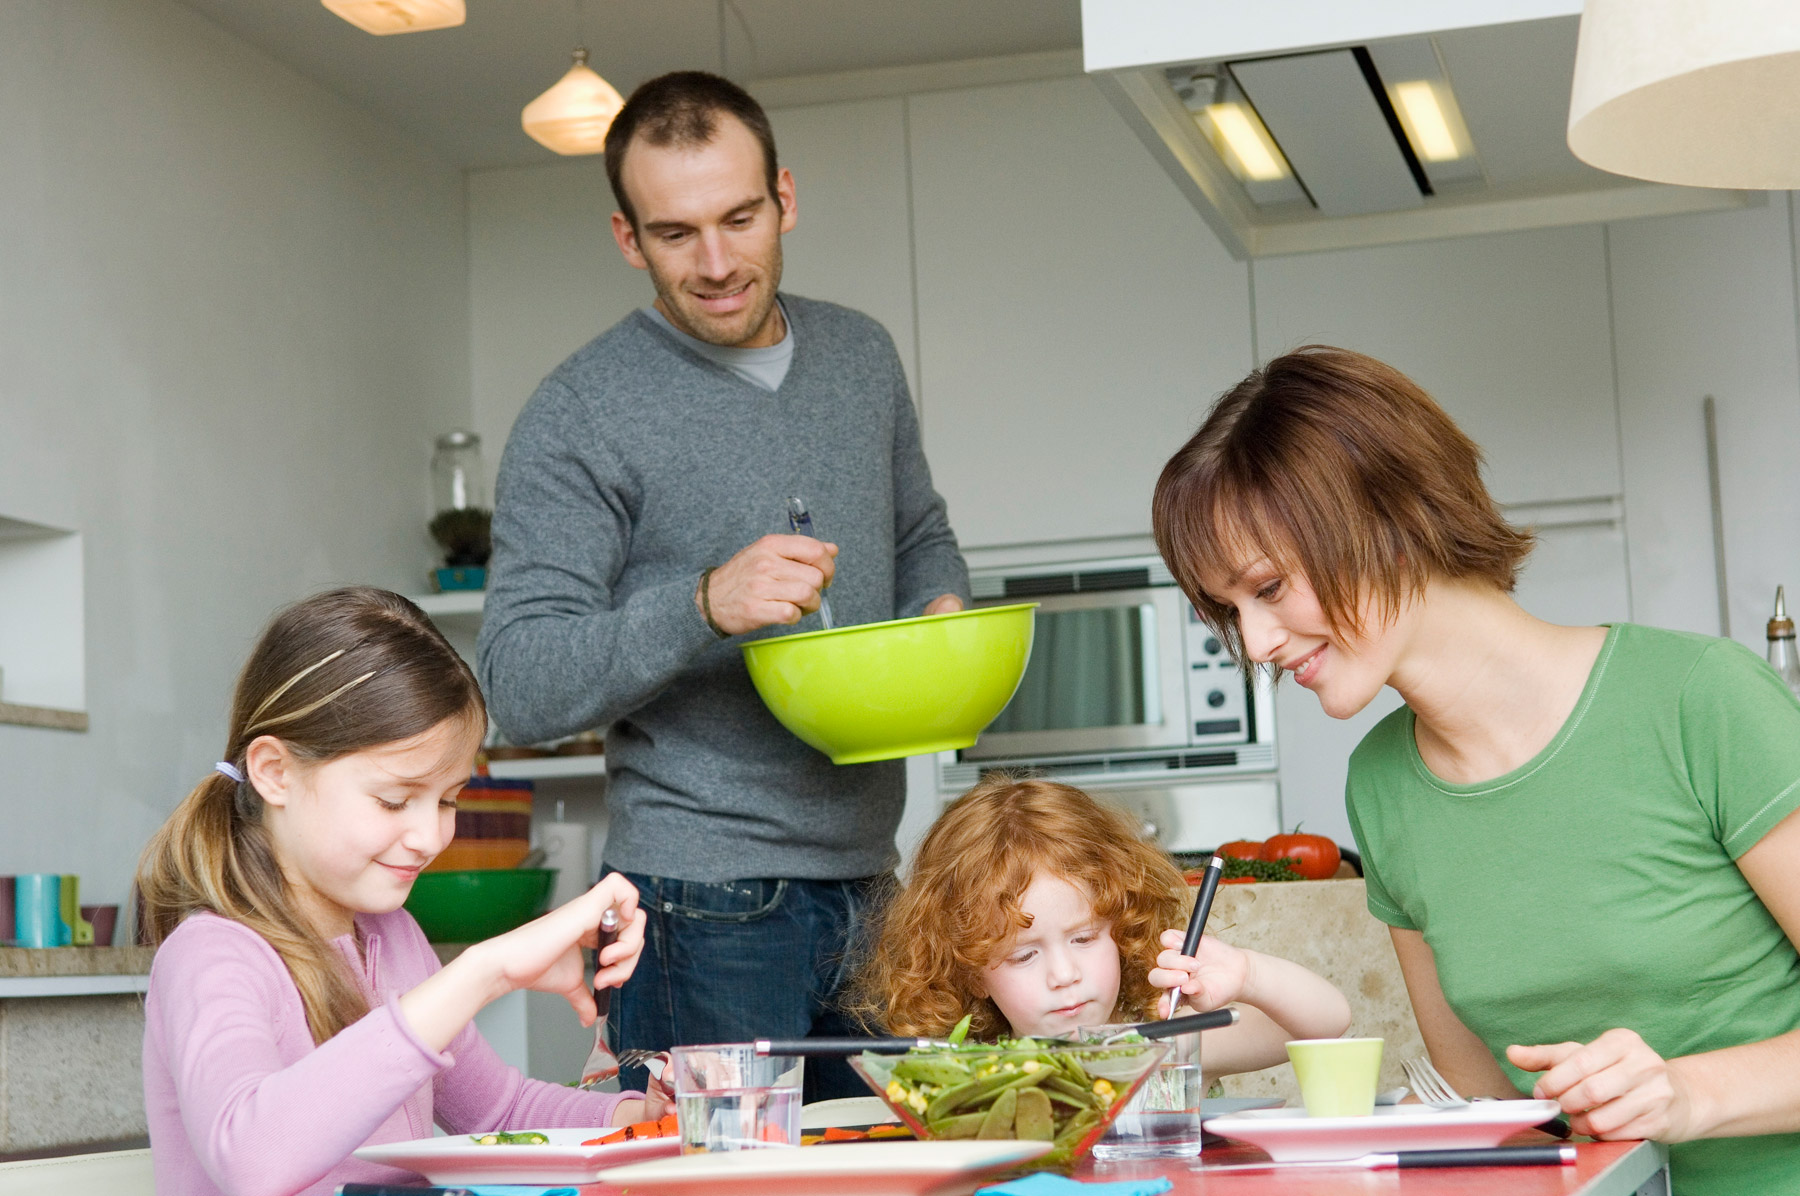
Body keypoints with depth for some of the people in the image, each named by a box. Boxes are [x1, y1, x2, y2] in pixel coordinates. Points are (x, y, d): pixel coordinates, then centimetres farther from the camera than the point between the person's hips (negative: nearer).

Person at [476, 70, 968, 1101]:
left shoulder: (862, 356, 10)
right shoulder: (581, 417, -10)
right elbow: (524, 686, -14)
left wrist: (945, 616, 2)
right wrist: (705, 606, -28)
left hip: (869, 887, 6)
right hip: (708, 906, -6)